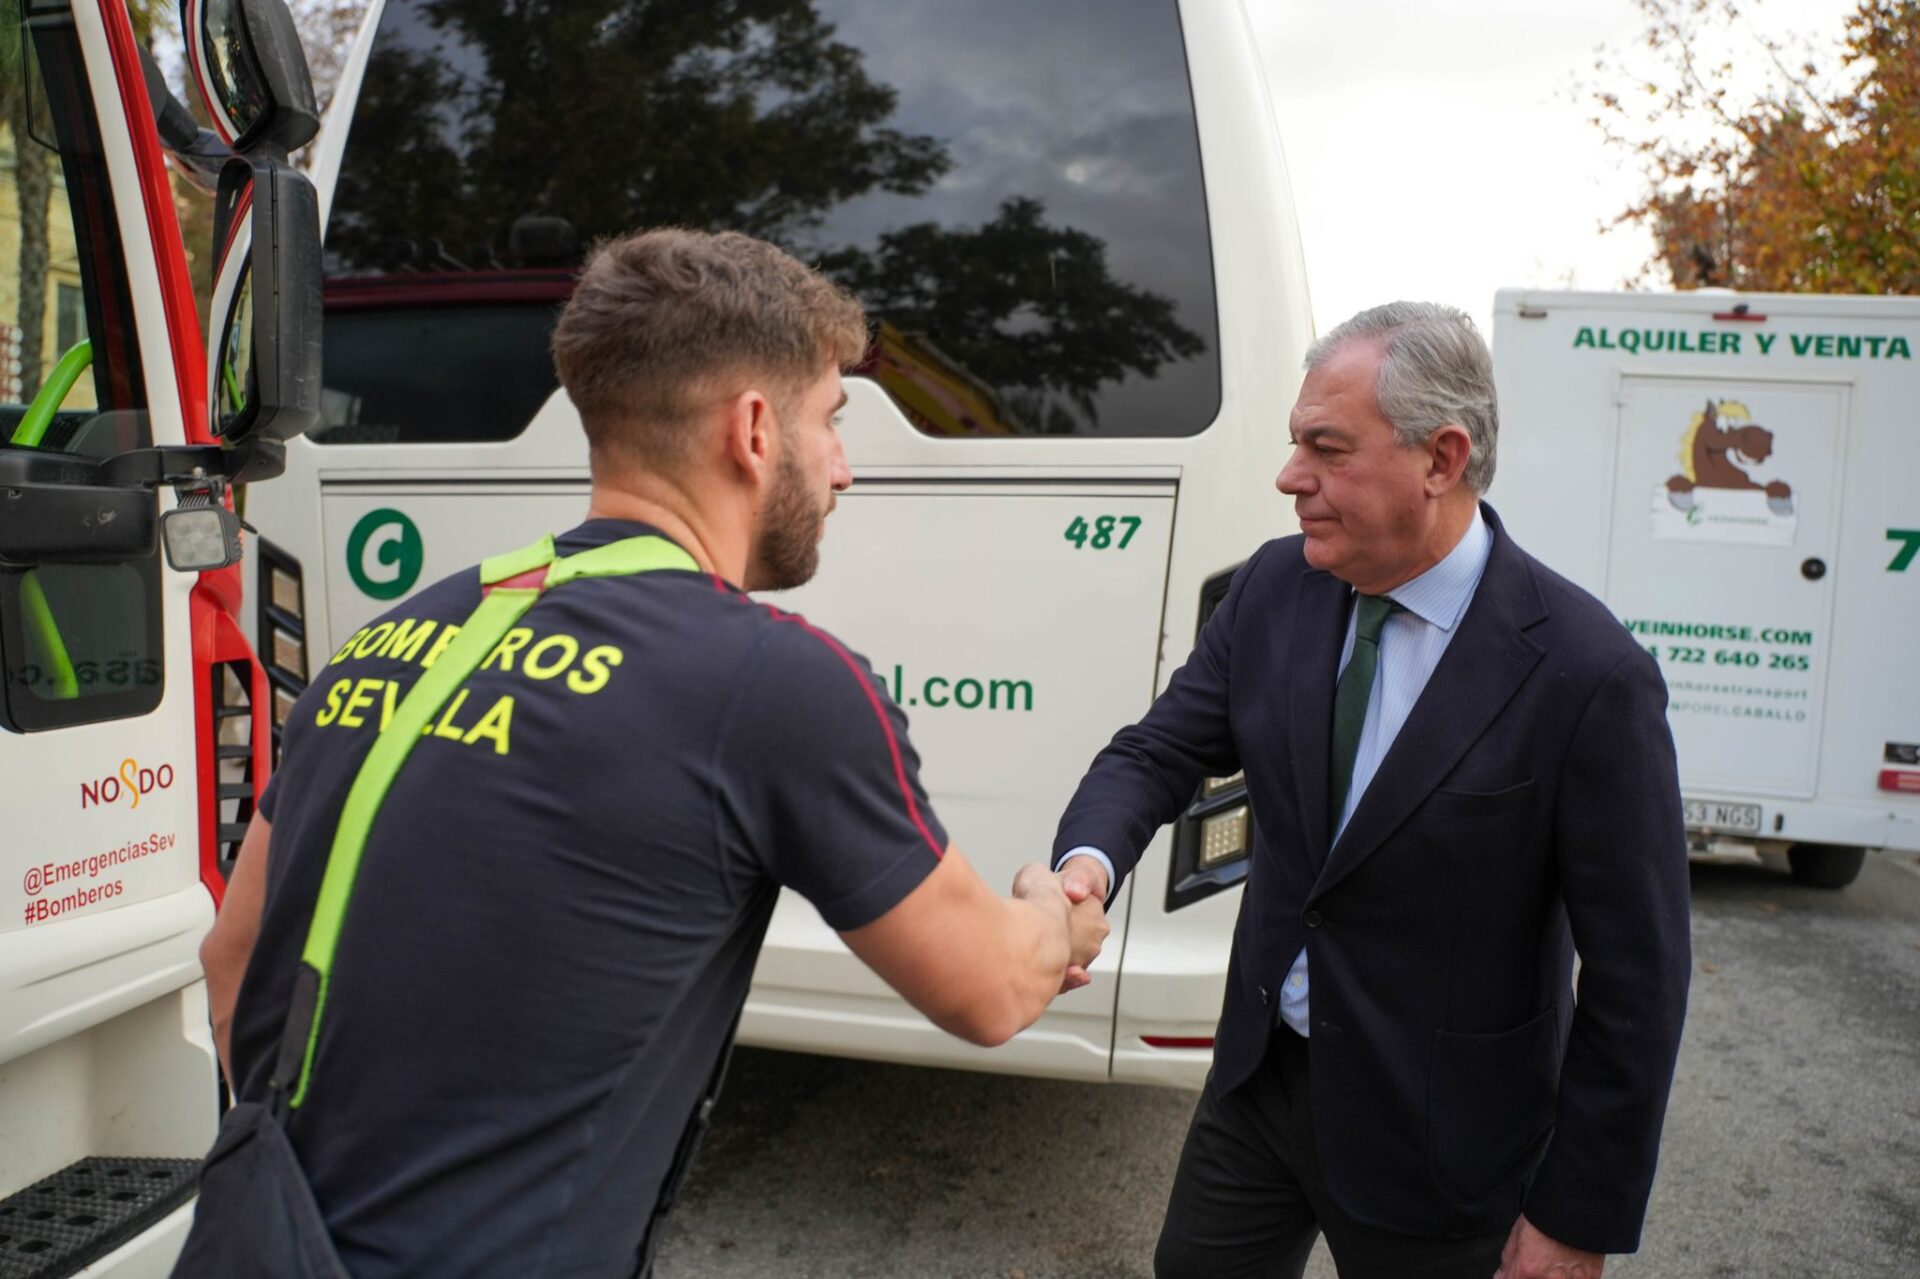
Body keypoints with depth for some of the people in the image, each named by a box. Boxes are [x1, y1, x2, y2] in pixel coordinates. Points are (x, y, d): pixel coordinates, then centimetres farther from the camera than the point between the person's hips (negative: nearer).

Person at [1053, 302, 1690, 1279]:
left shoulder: (1587, 676, -22)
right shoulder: (1275, 588, -7)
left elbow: (1634, 979, -16)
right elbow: (1159, 751, -3)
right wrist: (1088, 859, -26)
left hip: (1434, 1135, -4)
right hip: (1260, 1077, 5)